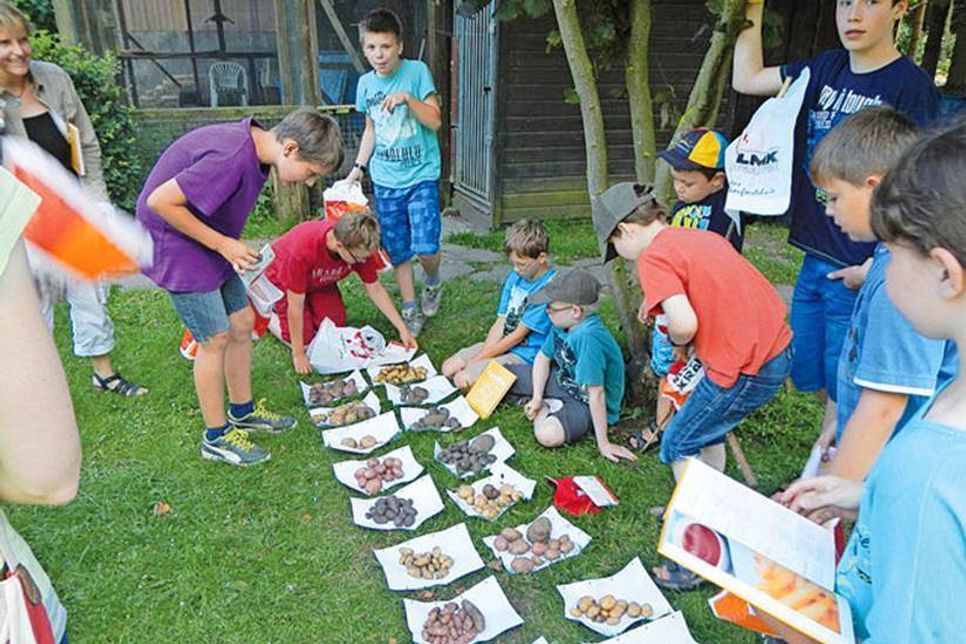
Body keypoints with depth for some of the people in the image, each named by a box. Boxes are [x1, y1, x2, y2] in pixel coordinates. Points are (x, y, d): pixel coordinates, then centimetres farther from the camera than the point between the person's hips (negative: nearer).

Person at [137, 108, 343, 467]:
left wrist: (228, 245, 3)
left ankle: (242, 411, 29)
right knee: (216, 338, -3)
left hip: (209, 243, 9)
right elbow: (160, 201, -27)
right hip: (174, 243, -9)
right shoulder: (231, 157, -31)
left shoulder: (255, 144, -2)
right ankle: (217, 437, 13)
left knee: (242, 323, 12)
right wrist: (223, 244, -21)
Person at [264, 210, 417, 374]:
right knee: (305, 339, -11)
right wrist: (298, 354, -28)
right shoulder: (303, 250, -44)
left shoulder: (360, 248, -29)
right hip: (281, 280, -5)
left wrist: (403, 329, -16)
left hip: (318, 281, 5)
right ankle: (269, 316, 14)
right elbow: (295, 307, -34)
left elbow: (376, 290, -14)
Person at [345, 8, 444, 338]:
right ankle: (411, 311, 22)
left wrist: (408, 98, -24)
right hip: (385, 179, 4)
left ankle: (433, 283, 20)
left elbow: (435, 121, -11)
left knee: (425, 246, -14)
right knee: (398, 251, 7)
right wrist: (359, 167, 9)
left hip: (421, 175, -4)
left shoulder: (417, 71, -7)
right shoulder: (366, 83, 6)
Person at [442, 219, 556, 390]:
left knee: (464, 379, -20)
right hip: (501, 343, 8)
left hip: (524, 355, -8)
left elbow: (518, 336, -18)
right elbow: (500, 323, 3)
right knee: (449, 368, -1)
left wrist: (478, 359, -13)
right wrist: (484, 354, -12)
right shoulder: (514, 277, 4)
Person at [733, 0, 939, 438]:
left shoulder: (911, 85, -11)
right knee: (808, 378, 18)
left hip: (859, 270, -6)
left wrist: (877, 266, -16)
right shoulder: (826, 69, 8)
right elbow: (746, 80, 15)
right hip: (815, 260, 7)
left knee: (842, 391, 6)